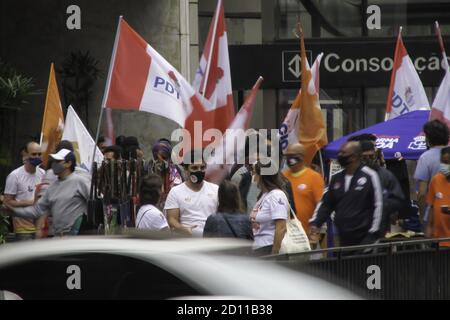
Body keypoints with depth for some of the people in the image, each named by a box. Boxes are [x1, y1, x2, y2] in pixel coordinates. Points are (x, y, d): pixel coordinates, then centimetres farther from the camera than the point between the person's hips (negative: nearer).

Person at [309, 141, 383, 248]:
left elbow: (378, 205, -6)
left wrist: (372, 233, -8)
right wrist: (315, 223, 4)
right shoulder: (336, 178, 13)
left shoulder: (369, 176, -5)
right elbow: (325, 203, 17)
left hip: (364, 236, -6)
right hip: (344, 238, 6)